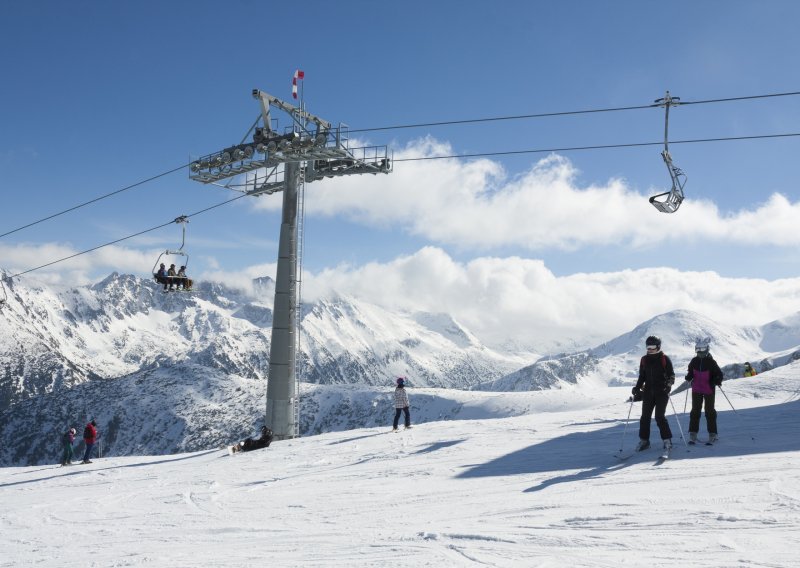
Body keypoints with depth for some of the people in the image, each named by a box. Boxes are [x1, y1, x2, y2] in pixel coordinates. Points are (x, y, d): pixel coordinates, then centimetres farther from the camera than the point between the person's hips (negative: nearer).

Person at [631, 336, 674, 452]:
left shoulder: (664, 359, -2)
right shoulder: (644, 360, 11)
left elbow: (671, 375, -1)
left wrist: (669, 385, -20)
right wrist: (637, 388, 6)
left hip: (661, 392, -4)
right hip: (648, 392, 4)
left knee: (659, 416, -10)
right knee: (645, 416, 1)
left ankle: (667, 440, 4)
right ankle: (644, 440, 10)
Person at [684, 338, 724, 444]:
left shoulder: (711, 362, -9)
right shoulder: (694, 361, 2)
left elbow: (719, 374, -5)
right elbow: (690, 372, 16)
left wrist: (717, 381, -24)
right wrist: (688, 377, -4)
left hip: (709, 390, -3)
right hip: (696, 390, 3)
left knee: (710, 412, 3)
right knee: (695, 411, 5)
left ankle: (712, 434, 11)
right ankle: (693, 434, 9)